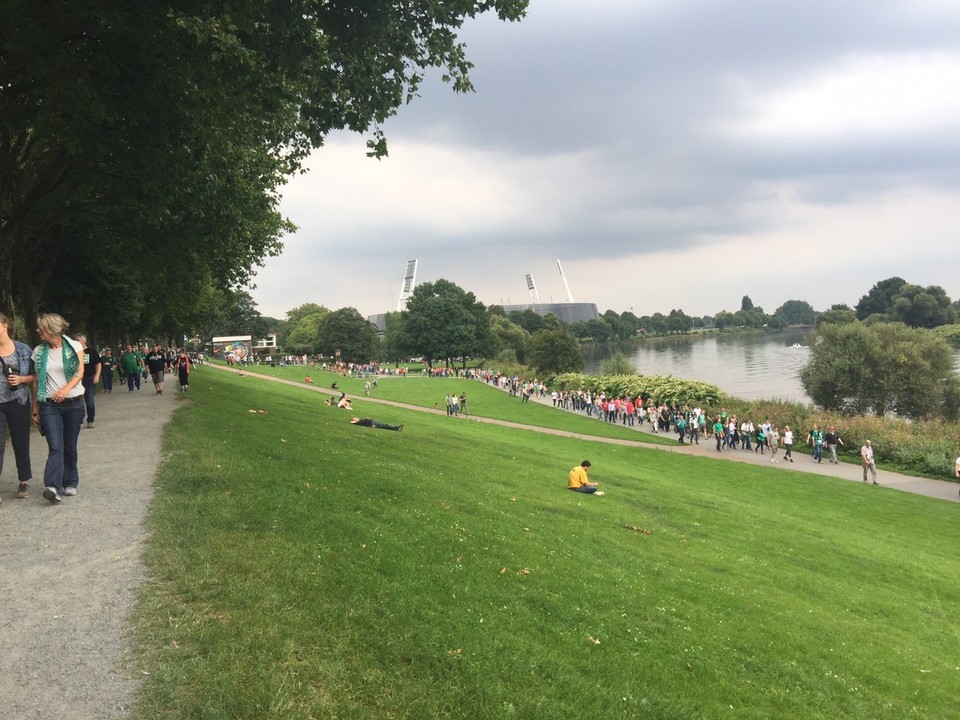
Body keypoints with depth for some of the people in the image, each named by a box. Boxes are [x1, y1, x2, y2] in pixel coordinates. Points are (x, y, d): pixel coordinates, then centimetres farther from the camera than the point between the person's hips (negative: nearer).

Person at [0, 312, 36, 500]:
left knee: (21, 443, 10)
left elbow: (34, 377, 5)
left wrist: (20, 379, -13)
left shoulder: (23, 349, 1)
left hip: (18, 403, 0)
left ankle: (24, 481, 25)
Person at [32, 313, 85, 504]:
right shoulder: (39, 351, 5)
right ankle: (53, 487, -22)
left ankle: (70, 483, 21)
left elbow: (79, 373, -10)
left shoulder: (74, 347, -1)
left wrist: (66, 389, -29)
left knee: (70, 446, 7)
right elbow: (36, 381, 8)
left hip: (74, 403, 0)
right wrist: (35, 407, 8)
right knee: (56, 447, -14)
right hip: (49, 406, 0)